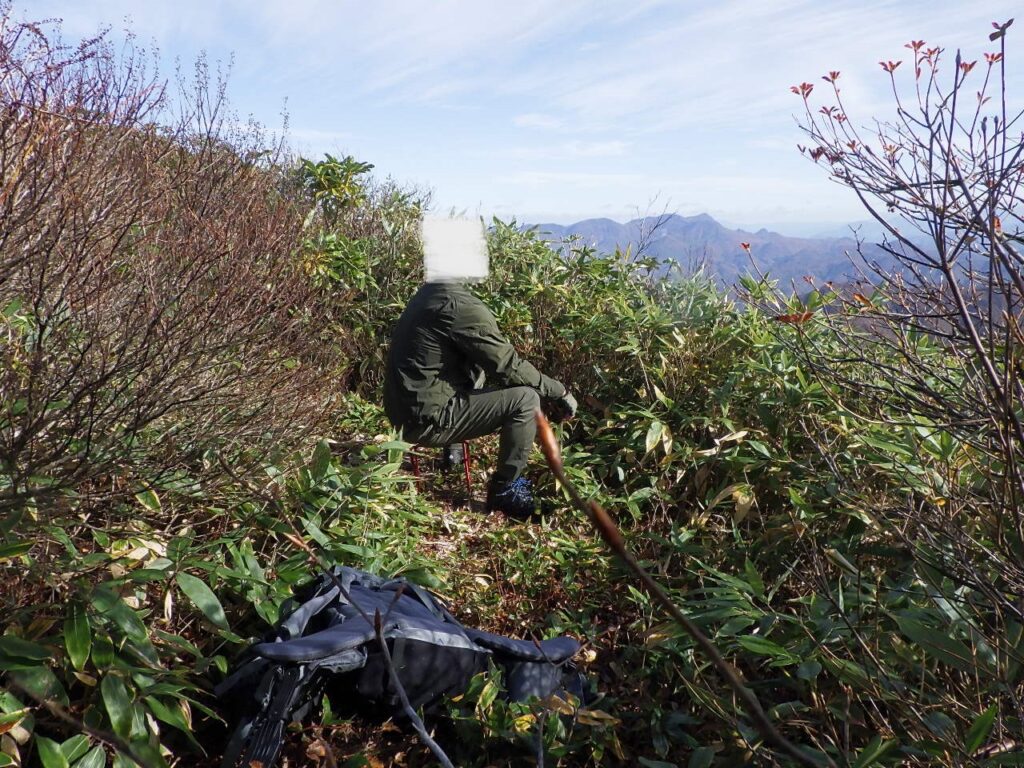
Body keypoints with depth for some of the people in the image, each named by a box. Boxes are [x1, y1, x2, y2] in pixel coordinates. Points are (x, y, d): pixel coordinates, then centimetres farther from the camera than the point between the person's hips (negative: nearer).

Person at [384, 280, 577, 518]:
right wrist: (559, 391, -4)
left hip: (404, 407, 10)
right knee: (525, 398, -11)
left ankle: (452, 450, 26)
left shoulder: (432, 294, 12)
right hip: (426, 417, -10)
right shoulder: (461, 305, -18)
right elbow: (507, 365, -16)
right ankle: (505, 491, 1)